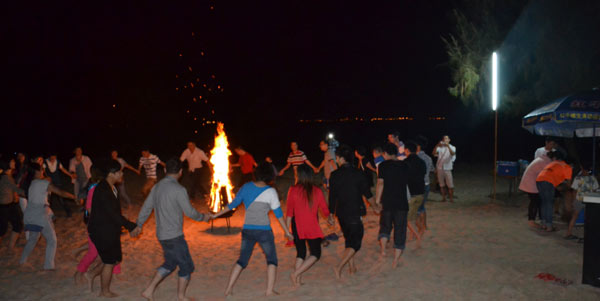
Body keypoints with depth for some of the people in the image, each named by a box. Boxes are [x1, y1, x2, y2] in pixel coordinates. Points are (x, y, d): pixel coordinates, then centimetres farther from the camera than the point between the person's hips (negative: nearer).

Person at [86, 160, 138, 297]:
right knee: (110, 262, 6)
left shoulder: (112, 187, 5)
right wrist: (131, 227, -22)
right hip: (102, 232, -9)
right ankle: (105, 291, 24)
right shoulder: (103, 191, -25)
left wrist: (129, 226, 13)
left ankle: (91, 274, 32)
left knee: (115, 259, 17)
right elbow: (114, 214, -26)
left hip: (110, 230, 9)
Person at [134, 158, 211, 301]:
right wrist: (203, 217, 8)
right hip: (174, 236, -8)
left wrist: (139, 225, 29)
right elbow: (190, 212, -12)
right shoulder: (179, 189, -19)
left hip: (162, 235, 8)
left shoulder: (157, 187, 5)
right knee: (187, 266, 8)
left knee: (170, 263, 23)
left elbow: (146, 207, 15)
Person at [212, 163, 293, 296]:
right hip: (263, 231, -4)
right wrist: (287, 231, 4)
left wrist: (216, 215, 19)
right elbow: (278, 213, -5)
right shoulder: (270, 192, -9)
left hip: (247, 230, 4)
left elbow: (233, 204, 6)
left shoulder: (246, 187, 0)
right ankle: (270, 290, 3)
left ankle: (229, 289, 13)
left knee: (242, 260, 17)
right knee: (272, 259, 12)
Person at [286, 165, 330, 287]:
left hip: (297, 227, 2)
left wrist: (287, 229, 1)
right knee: (316, 254, 9)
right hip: (313, 228, -1)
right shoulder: (317, 191, -5)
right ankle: (296, 273, -6)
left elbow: (289, 212, -6)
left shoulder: (293, 190, -8)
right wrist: (329, 216, 23)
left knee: (300, 253, 16)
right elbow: (325, 211, 1)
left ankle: (297, 281, 11)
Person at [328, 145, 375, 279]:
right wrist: (375, 206, 19)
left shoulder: (334, 175, -4)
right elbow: (367, 193, 1)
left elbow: (332, 196, -3)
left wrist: (331, 214, 7)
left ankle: (352, 267, 26)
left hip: (341, 213, 3)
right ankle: (339, 267, -13)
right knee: (355, 242, 2)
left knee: (349, 239, 20)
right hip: (354, 212, -3)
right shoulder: (357, 174, -7)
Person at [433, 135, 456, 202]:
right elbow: (434, 153, -12)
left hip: (447, 168, -2)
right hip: (439, 167, 2)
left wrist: (448, 146, -35)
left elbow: (453, 154, -22)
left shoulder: (452, 147, 1)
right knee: (441, 184, 8)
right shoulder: (440, 147, 4)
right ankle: (443, 197, 17)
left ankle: (451, 198, 7)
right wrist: (437, 145, -24)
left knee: (450, 184, -3)